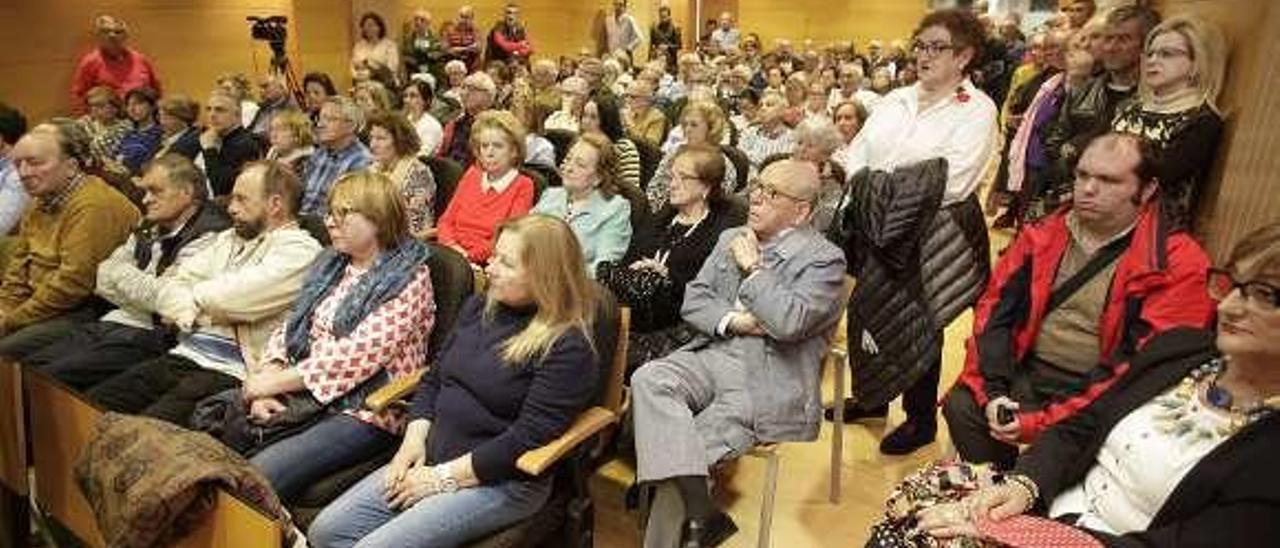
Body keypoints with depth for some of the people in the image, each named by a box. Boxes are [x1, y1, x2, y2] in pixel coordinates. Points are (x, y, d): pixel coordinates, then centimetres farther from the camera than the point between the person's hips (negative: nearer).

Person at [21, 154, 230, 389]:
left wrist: (122, 274, 0)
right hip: (110, 323, 9)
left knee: (47, 378, -17)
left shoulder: (206, 237, -12)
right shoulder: (148, 229, 16)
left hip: (149, 337, -8)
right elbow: (103, 281, 16)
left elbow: (162, 298, -19)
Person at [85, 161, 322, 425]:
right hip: (184, 355, 8)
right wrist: (190, 312, -7)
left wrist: (194, 295, 3)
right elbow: (168, 288, 15)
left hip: (230, 371, -8)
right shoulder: (227, 239, 20)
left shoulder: (299, 250, -7)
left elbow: (234, 297, -18)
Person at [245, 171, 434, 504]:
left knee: (257, 475, -26)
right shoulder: (330, 265, 18)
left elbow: (356, 355, -16)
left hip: (365, 413, -7)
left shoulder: (409, 279, -8)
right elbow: (291, 327, 14)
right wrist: (267, 380, -4)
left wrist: (275, 382, -12)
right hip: (303, 396, 7)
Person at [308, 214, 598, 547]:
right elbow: (433, 379, 16)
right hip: (432, 459, 8)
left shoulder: (568, 347, -16)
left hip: (502, 482, -7)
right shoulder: (479, 308, 9)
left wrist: (445, 477, -15)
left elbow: (527, 438, -19)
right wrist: (415, 440, 0)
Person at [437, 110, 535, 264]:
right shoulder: (472, 174, 18)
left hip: (484, 264, -5)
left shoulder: (522, 186, 1)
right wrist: (453, 246, -5)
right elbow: (446, 221, 15)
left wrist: (470, 255, -16)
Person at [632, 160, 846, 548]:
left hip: (771, 380, -6)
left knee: (683, 448, -21)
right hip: (714, 353, 6)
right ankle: (701, 515, -25)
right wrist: (732, 320, -6)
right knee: (648, 379, -23)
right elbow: (693, 300, 14)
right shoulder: (731, 239, 18)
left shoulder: (824, 259, -3)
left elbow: (789, 322, -19)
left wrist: (753, 268, -7)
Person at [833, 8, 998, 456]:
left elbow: (949, 185, -19)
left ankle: (922, 419, 26)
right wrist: (867, 192, -13)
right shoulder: (895, 100, 11)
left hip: (933, 236, -6)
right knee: (866, 312, 13)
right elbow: (856, 158, 7)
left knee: (917, 325, 5)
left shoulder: (976, 110, -8)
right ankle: (871, 397, 36)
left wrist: (882, 188, -15)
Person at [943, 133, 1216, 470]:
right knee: (961, 406, -17)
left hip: (1097, 394, -4)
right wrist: (991, 391, -11)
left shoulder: (1176, 266, -8)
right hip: (1026, 373, 4)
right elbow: (996, 309, 4)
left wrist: (1041, 422, -19)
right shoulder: (1044, 235, 6)